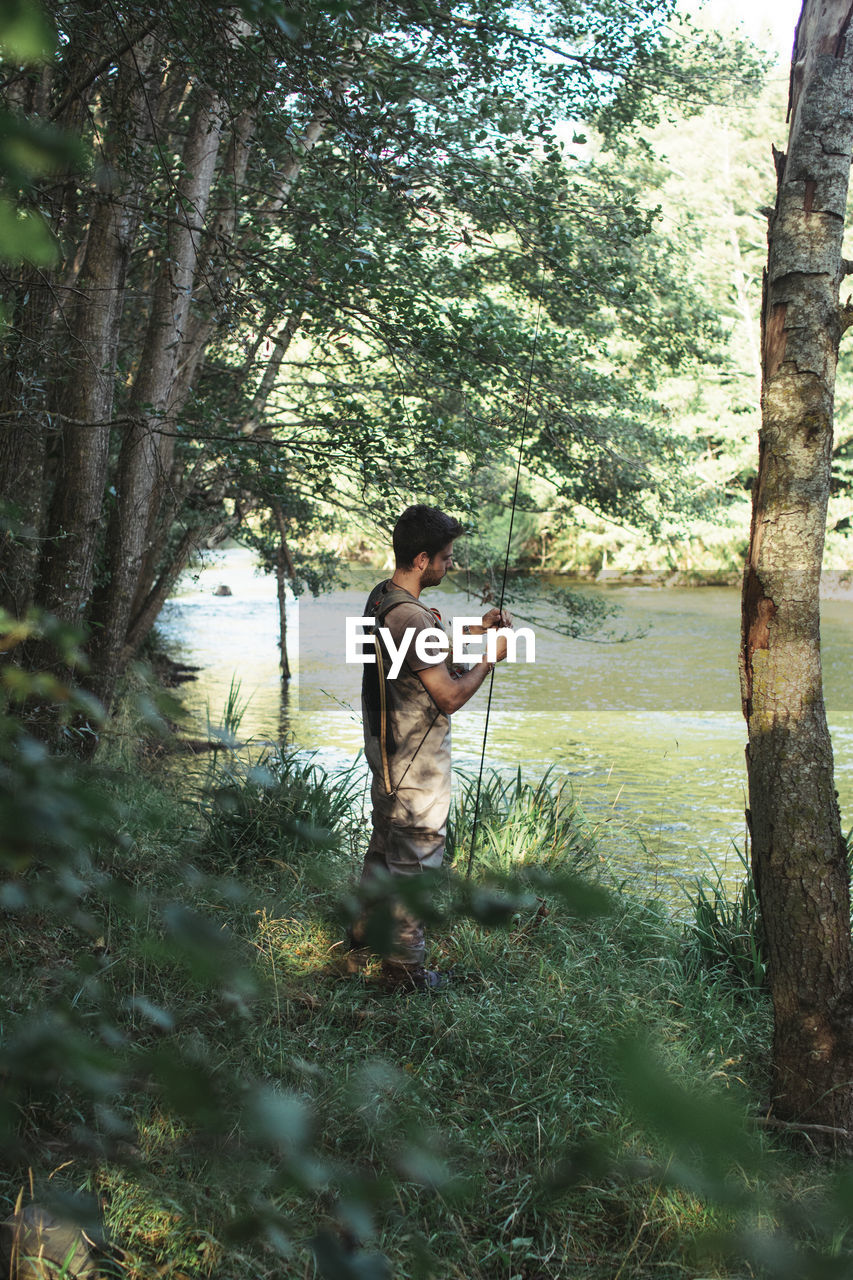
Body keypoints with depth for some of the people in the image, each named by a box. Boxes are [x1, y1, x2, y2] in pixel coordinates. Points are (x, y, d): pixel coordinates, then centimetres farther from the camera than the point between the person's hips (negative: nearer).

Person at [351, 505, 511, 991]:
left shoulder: (382, 597, 4)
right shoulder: (411, 616, -28)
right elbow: (451, 697, -25)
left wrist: (475, 632, 8)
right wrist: (492, 656, -12)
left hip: (388, 754, 10)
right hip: (418, 767, -10)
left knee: (384, 845, 24)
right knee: (414, 859, 4)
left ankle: (365, 937, 40)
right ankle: (406, 966, 17)